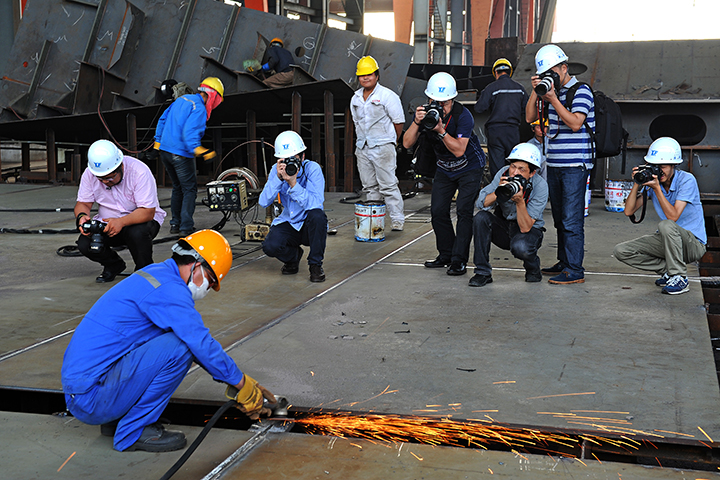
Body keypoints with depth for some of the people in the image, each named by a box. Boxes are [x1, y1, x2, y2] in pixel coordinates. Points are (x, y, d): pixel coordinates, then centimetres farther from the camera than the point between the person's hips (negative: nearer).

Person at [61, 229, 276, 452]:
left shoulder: (155, 274, 15)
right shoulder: (168, 288, -16)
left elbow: (199, 340, 22)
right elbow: (203, 345, -18)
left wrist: (234, 380, 20)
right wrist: (242, 385, -4)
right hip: (91, 397, -10)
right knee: (181, 346, -19)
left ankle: (115, 420, 15)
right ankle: (133, 432, -6)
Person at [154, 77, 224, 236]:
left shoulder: (181, 99, 13)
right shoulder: (199, 109, -14)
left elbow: (162, 120, 18)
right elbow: (190, 133, -26)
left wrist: (157, 144, 24)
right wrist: (200, 152, -33)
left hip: (165, 150, 9)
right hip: (181, 155, -8)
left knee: (177, 188, 20)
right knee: (190, 190, 1)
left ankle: (175, 224, 23)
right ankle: (186, 227, -2)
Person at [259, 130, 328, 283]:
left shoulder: (313, 169, -15)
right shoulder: (277, 170, -5)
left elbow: (316, 204, -28)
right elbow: (263, 202, -15)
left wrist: (293, 183, -35)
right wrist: (278, 178, -27)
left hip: (310, 225, -2)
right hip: (288, 224, 2)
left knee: (317, 215, -36)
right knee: (270, 246, -27)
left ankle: (315, 264, -13)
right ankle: (293, 255, 12)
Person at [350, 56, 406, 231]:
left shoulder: (388, 96, -6)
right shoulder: (355, 98, 13)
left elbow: (399, 121, -3)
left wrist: (390, 142, 2)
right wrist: (361, 140, 13)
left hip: (383, 147, -6)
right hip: (362, 148, 6)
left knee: (388, 185, -7)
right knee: (369, 186, 9)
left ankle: (397, 219, -1)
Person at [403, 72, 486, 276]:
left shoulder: (463, 116, -27)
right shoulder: (424, 112, -13)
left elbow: (459, 150, -32)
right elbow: (407, 144, -18)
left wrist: (441, 130, -42)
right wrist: (417, 123, -34)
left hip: (470, 167, -5)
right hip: (445, 168, 5)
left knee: (464, 211, -14)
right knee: (438, 210, 1)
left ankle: (459, 260, -11)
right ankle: (446, 255, 16)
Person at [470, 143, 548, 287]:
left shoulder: (540, 186, -22)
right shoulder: (504, 173, -13)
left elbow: (525, 227, -25)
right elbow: (480, 204, -18)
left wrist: (520, 201, -38)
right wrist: (499, 192, -33)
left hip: (530, 230, -4)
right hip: (503, 226, 4)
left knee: (520, 247, -37)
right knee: (481, 217, -26)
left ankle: (533, 269, 2)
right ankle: (483, 273, -16)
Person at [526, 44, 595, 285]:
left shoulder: (580, 91, -7)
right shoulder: (550, 90, 14)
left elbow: (575, 123, -18)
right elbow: (529, 118, 11)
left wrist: (553, 99, -18)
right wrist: (535, 92, -1)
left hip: (575, 165, -8)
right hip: (554, 164, 8)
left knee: (571, 220, -9)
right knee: (560, 218, 14)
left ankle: (574, 270, -6)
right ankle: (564, 262, 24)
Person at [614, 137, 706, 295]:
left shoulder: (687, 180, -17)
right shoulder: (652, 180, -1)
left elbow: (673, 216, -27)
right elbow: (629, 211, -5)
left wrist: (657, 188, -29)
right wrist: (637, 184, -15)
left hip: (694, 242, -6)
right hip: (667, 240, 6)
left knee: (666, 225, -38)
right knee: (621, 251, -8)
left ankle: (680, 278, -21)